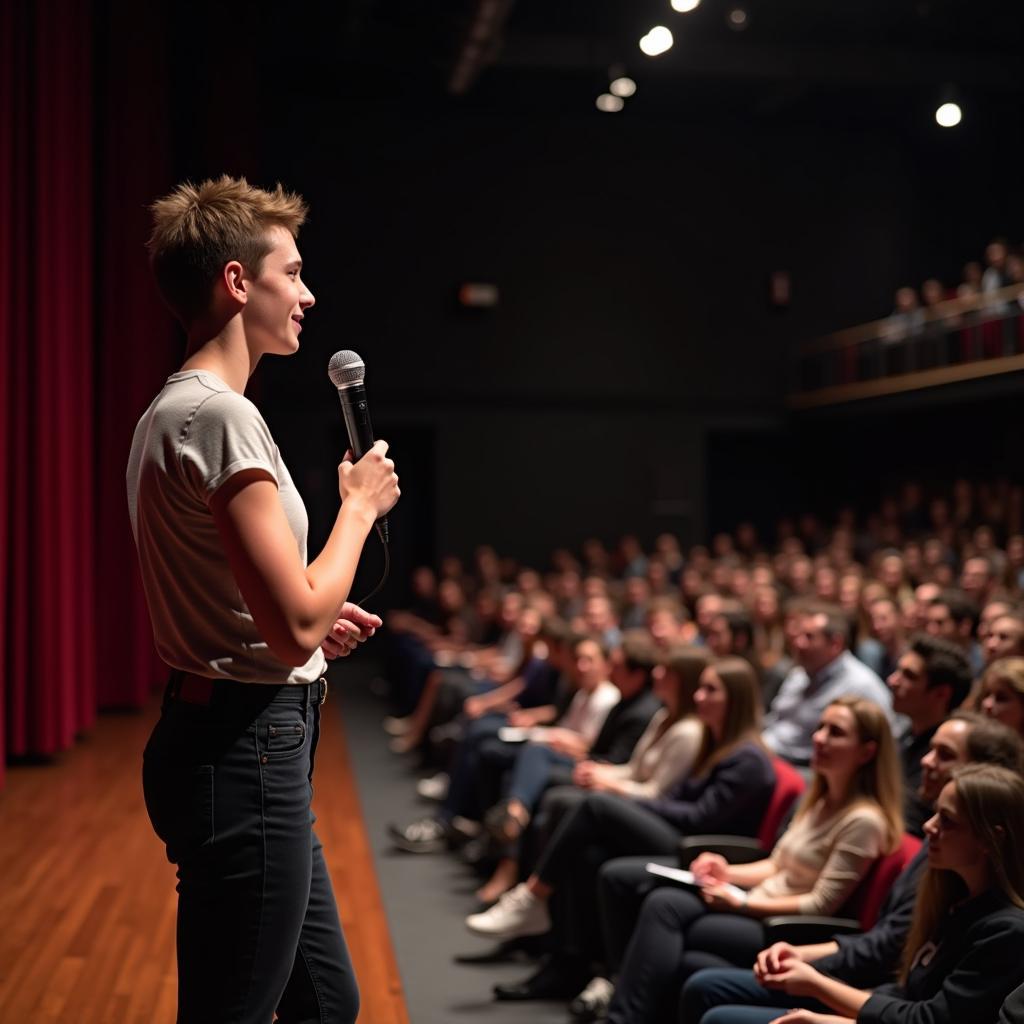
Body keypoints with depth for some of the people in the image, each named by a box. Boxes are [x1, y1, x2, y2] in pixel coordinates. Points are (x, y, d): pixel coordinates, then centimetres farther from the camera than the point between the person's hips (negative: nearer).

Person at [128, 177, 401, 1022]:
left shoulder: (176, 410, 14)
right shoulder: (219, 415, -18)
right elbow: (298, 626, -22)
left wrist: (317, 623, 12)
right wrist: (360, 505, -8)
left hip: (251, 746, 10)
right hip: (246, 752, -10)